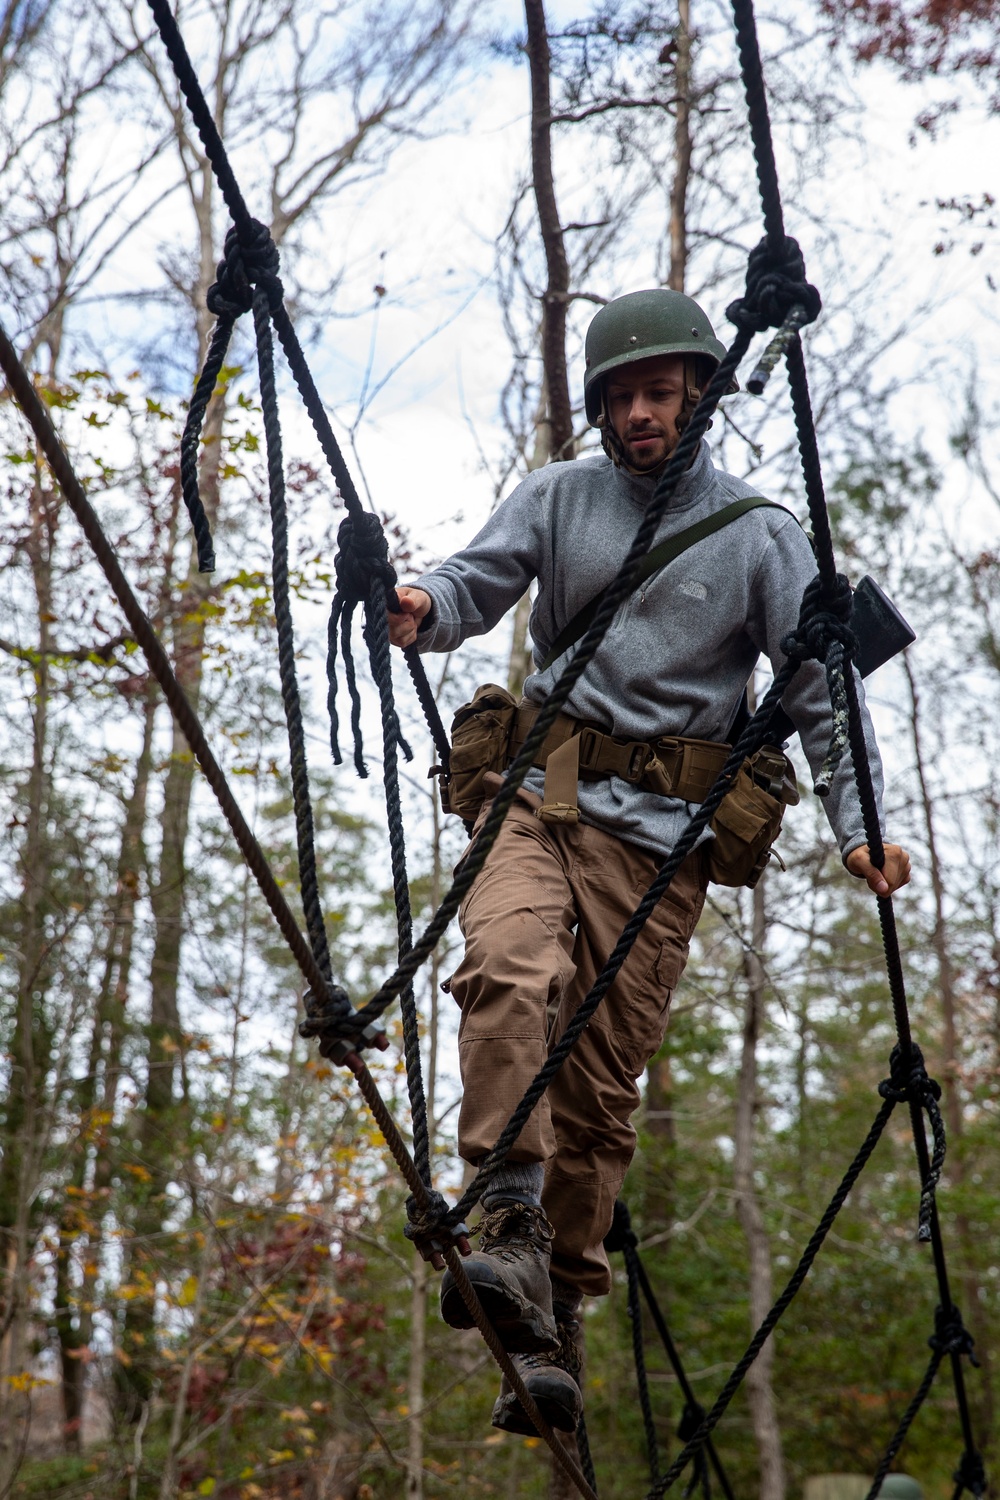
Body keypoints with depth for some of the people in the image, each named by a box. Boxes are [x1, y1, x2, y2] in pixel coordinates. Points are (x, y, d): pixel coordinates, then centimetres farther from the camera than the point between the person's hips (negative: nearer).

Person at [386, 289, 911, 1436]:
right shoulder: (557, 497, 10)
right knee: (509, 970, -31)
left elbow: (823, 690, 3)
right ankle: (514, 1231, -32)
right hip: (541, 793, 1)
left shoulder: (759, 535, 6)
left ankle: (556, 1323, 11)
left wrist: (857, 825, -11)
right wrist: (427, 611, -27)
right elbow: (478, 580, -2)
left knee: (602, 1092, 0)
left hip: (663, 833, 0)